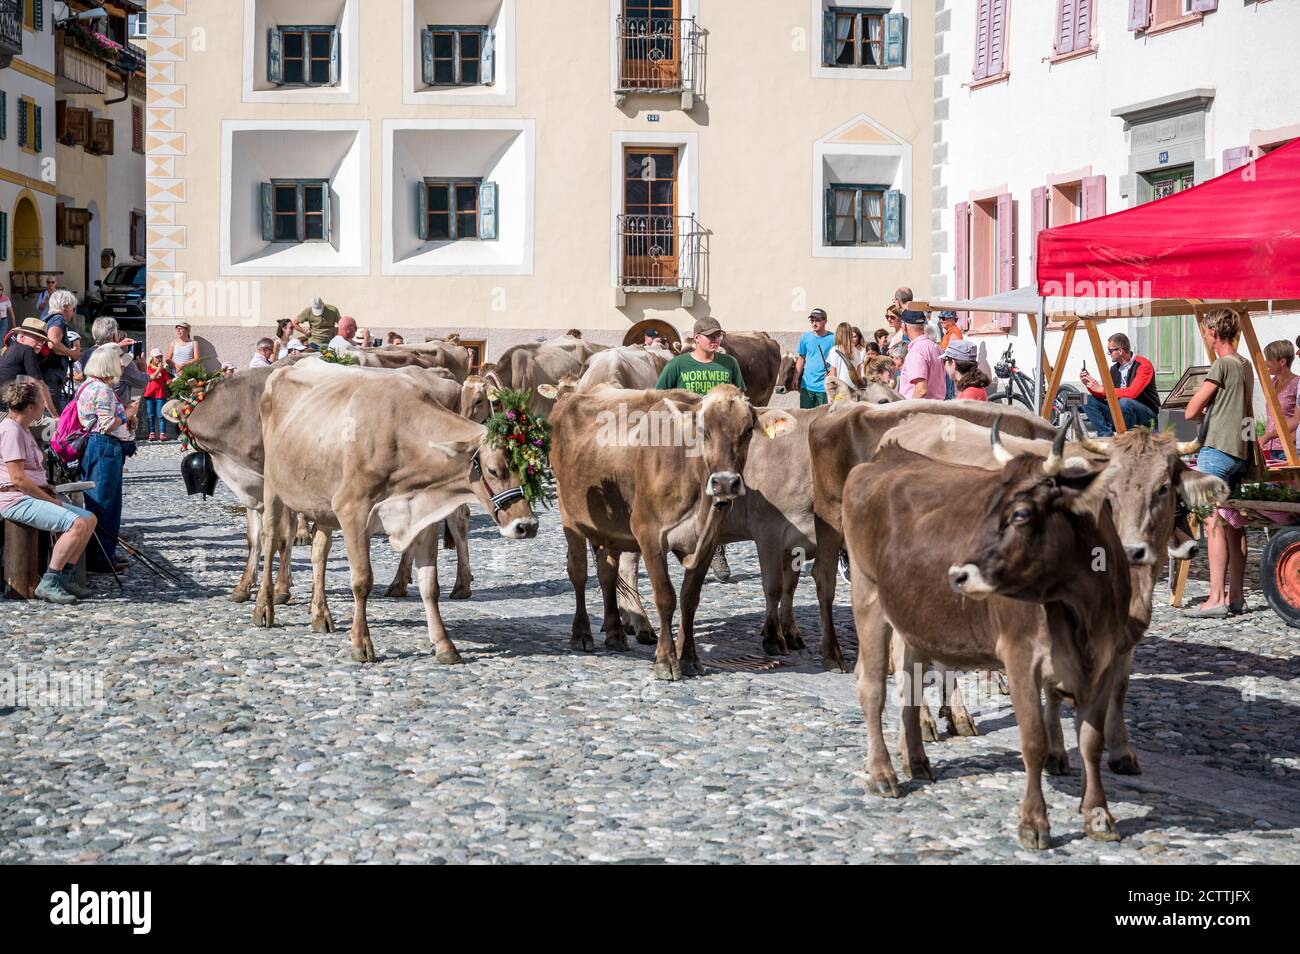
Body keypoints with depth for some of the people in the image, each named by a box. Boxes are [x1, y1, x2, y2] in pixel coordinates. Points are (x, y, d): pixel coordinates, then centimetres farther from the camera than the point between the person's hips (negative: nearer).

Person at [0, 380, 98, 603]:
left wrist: (49, 495, 9)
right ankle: (48, 584, -21)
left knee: (89, 519, 5)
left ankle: (65, 577, 4)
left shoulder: (23, 430, 18)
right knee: (76, 524, -25)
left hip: (33, 497, 10)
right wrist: (50, 500, -13)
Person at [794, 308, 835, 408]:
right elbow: (801, 359, 13)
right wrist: (795, 379, 8)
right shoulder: (805, 337, 6)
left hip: (824, 387, -4)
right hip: (807, 385, 4)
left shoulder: (832, 338, -6)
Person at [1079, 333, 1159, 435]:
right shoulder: (1114, 369, 6)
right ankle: (1107, 436, -17)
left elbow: (1132, 393, -28)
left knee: (1124, 402, -36)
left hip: (1147, 415, -7)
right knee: (1088, 400, -6)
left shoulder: (1143, 365, -14)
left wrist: (1101, 389, -24)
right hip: (1119, 412, 7)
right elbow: (1102, 396, 12)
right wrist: (1089, 384, -7)